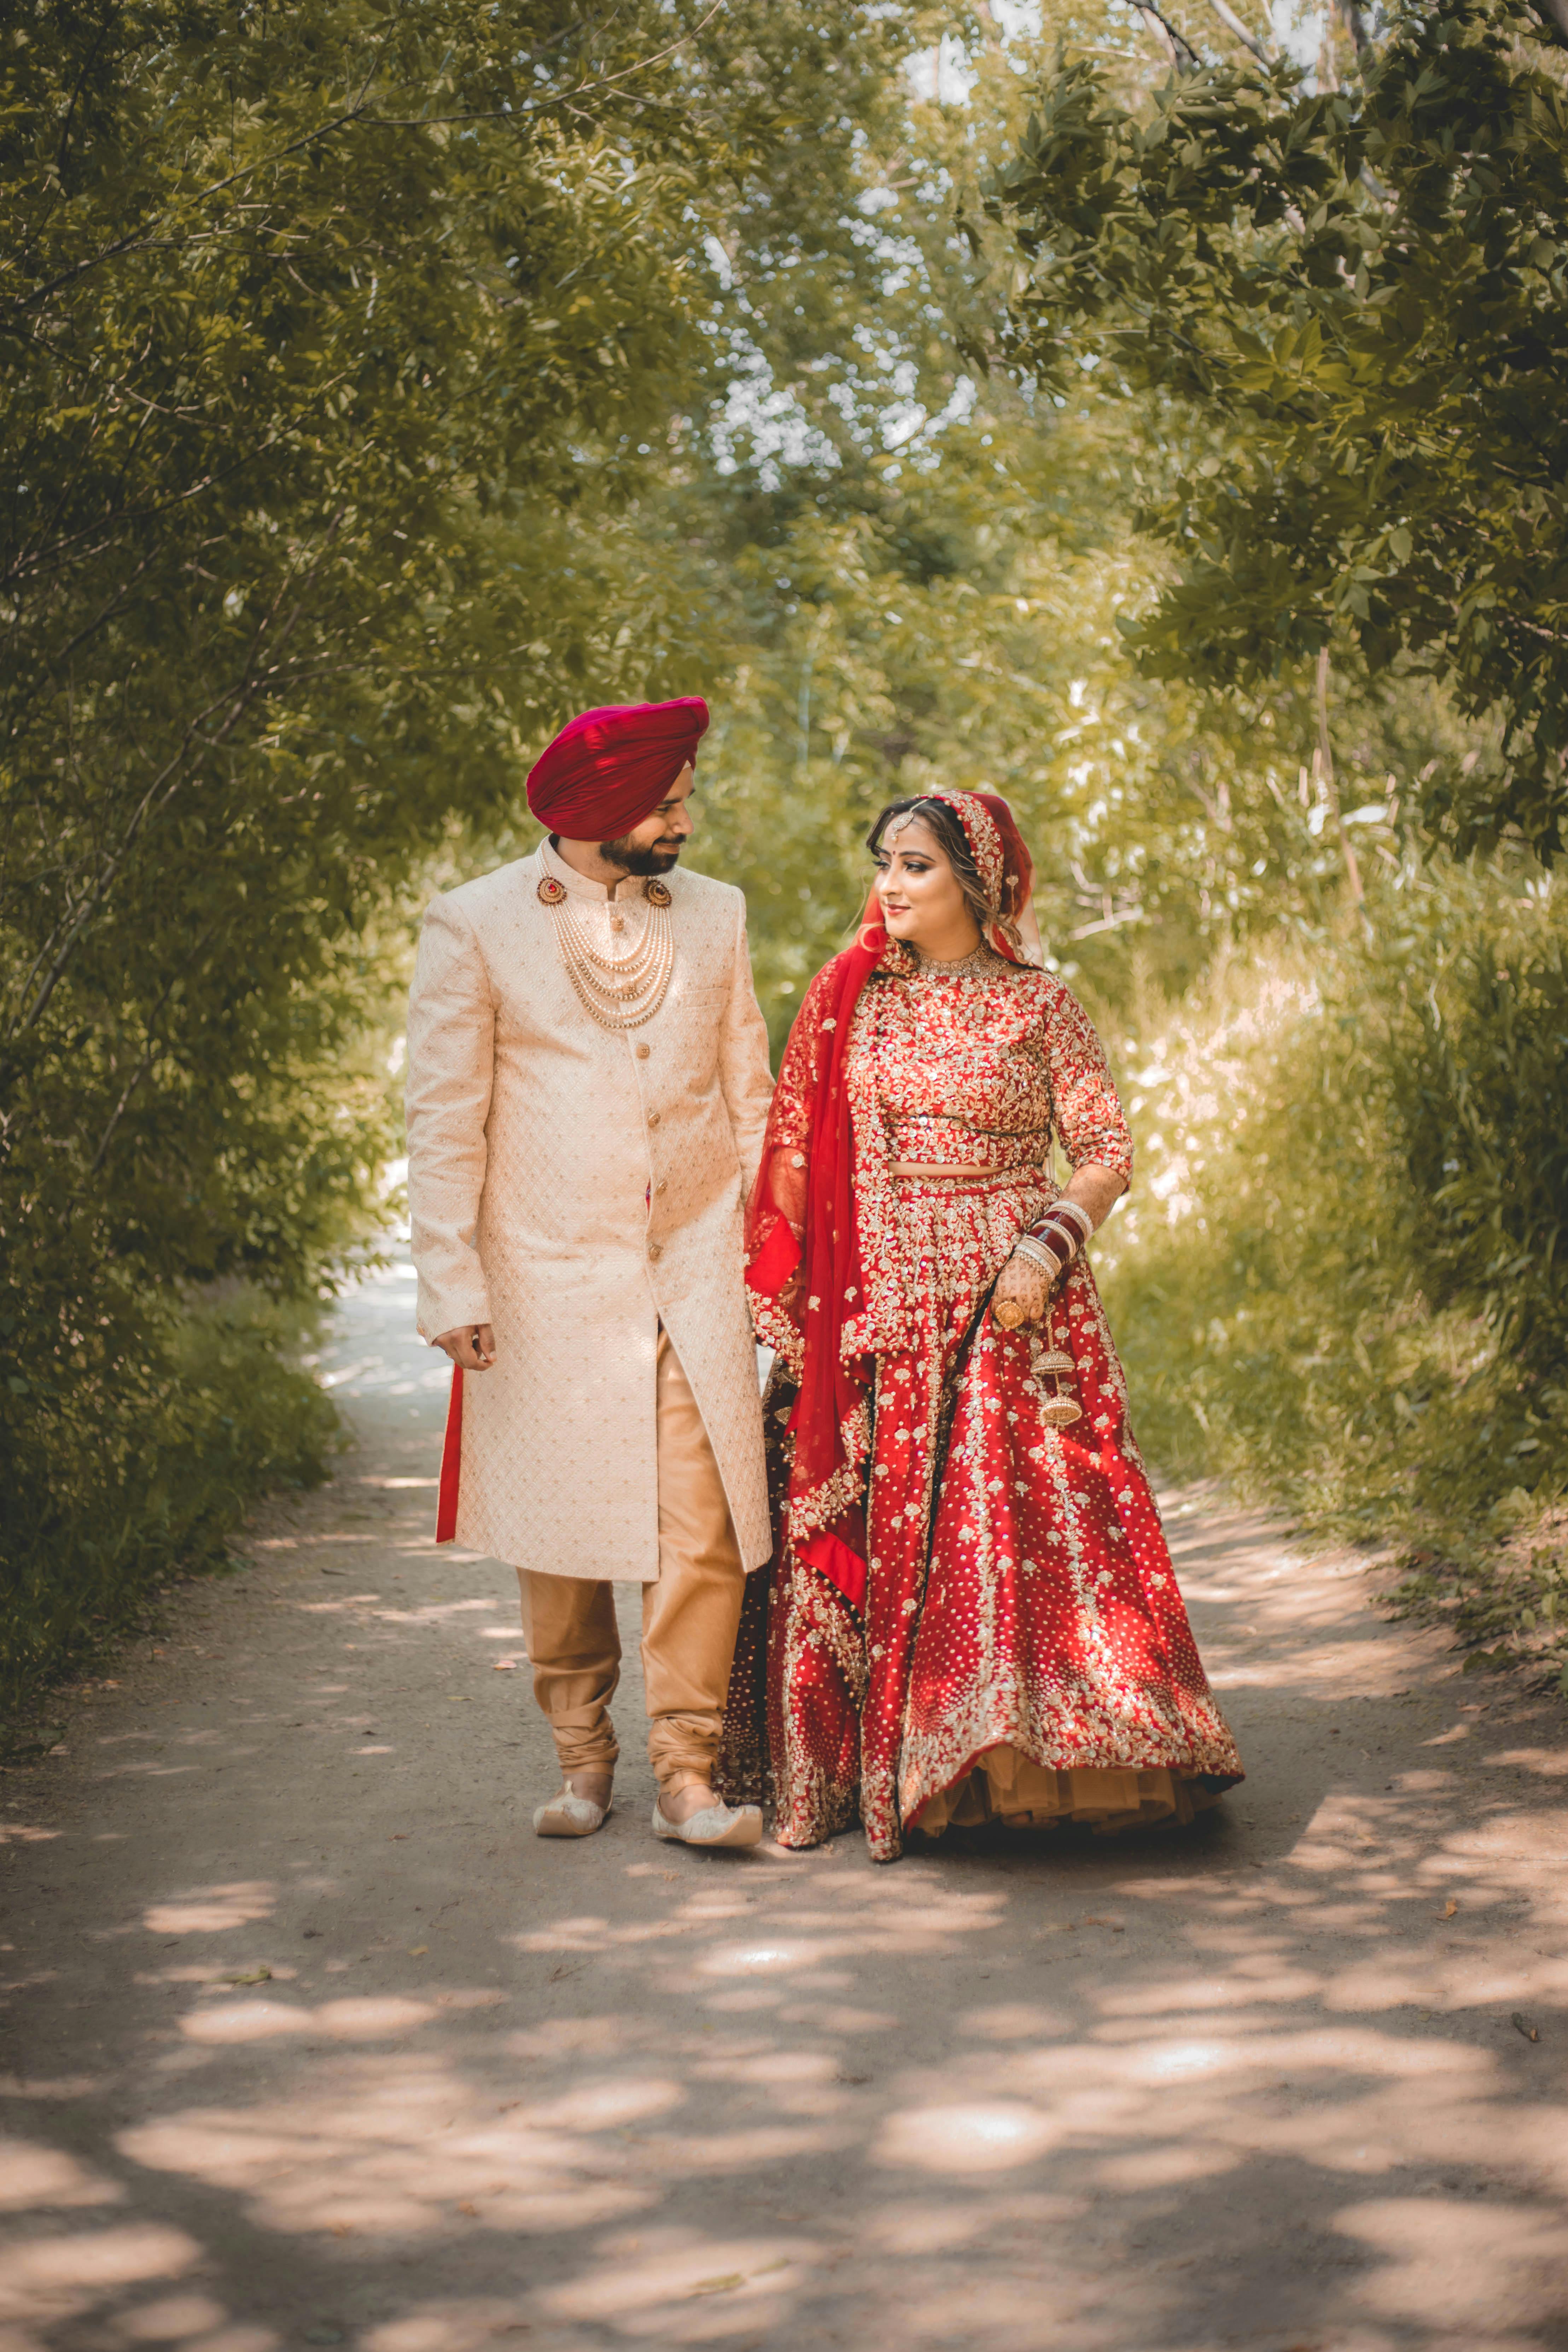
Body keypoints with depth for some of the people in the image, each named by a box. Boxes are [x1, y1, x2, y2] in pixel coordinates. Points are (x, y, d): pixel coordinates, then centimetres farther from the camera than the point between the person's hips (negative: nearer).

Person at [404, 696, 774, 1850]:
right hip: (551, 1286, -2)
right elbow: (444, 1120, -1)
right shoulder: (475, 926, -1)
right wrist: (452, 1285, -7)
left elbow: (750, 1102, 14)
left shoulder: (716, 916, 10)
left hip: (695, 1278, 2)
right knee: (562, 1536, 5)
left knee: (703, 1533, -6)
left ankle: (688, 1774, 2)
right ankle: (583, 1756, 21)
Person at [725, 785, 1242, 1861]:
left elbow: (1109, 1154, 0)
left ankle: (1025, 1751, 0)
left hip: (1006, 1297, -2)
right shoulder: (847, 1001, 9)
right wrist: (797, 1306, 3)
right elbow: (798, 1161, 10)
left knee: (1025, 1508, -9)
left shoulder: (1039, 1005, 2)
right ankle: (865, 1764, 7)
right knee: (872, 1524, 1)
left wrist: (1046, 1247, -16)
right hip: (878, 1307, 2)